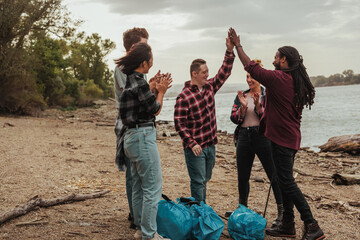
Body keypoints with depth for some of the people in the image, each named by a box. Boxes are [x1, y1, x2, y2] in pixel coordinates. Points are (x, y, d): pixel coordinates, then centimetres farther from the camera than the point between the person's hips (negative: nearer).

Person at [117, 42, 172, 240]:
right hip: (143, 136, -10)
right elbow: (155, 110, -10)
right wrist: (161, 92, 4)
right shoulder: (139, 82, -17)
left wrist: (156, 88, 11)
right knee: (153, 186, -4)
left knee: (138, 186, 16)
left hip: (132, 136, 10)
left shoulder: (130, 80, 12)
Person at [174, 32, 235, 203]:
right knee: (198, 182, -3)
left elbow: (224, 72, 10)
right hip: (195, 147, -7)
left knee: (204, 180, 19)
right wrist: (191, 143, -21)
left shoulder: (209, 87, 6)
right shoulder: (184, 96, -16)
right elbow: (179, 123, -17)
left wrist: (230, 51, -2)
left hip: (210, 144, 7)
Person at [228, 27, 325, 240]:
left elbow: (251, 67, -8)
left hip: (281, 138, -9)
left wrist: (237, 45, 4)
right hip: (292, 137, 9)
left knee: (287, 182, -6)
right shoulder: (298, 82, 10)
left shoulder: (278, 78, -16)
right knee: (285, 181, 14)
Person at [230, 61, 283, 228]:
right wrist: (243, 107, -13)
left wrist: (258, 106, -22)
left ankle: (282, 212, 4)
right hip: (244, 138, 5)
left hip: (262, 137, -4)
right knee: (242, 177, 12)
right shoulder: (241, 96, 11)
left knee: (274, 175, -4)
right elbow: (234, 119, 4)